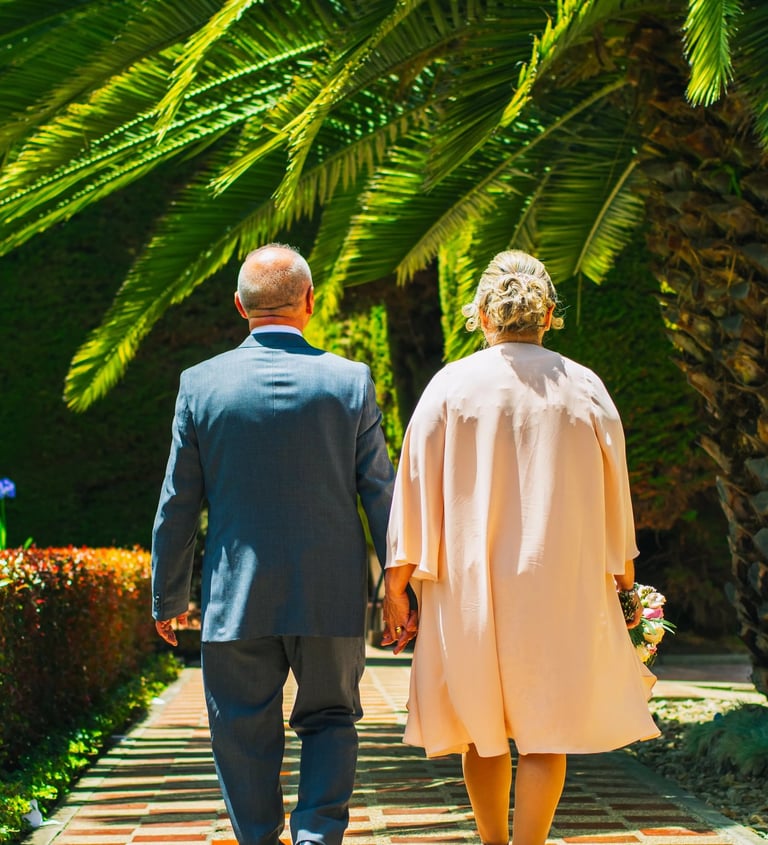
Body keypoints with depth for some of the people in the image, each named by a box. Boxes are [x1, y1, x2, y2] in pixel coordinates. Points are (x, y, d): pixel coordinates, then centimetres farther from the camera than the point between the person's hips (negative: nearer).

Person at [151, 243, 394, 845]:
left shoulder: (201, 384, -3)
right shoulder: (350, 381, -4)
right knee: (329, 720, 15)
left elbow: (177, 506, 2)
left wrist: (169, 598, 12)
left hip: (236, 600, 0)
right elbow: (381, 495, -1)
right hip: (332, 598, 0)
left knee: (246, 739, 10)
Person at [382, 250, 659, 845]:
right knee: (545, 729, 5)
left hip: (470, 586, 0)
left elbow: (416, 489, -2)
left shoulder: (451, 386, -2)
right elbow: (614, 496, 6)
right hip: (564, 589, 0)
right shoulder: (586, 389, 0)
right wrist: (625, 583, 16)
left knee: (484, 729, 13)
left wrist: (397, 584, 4)